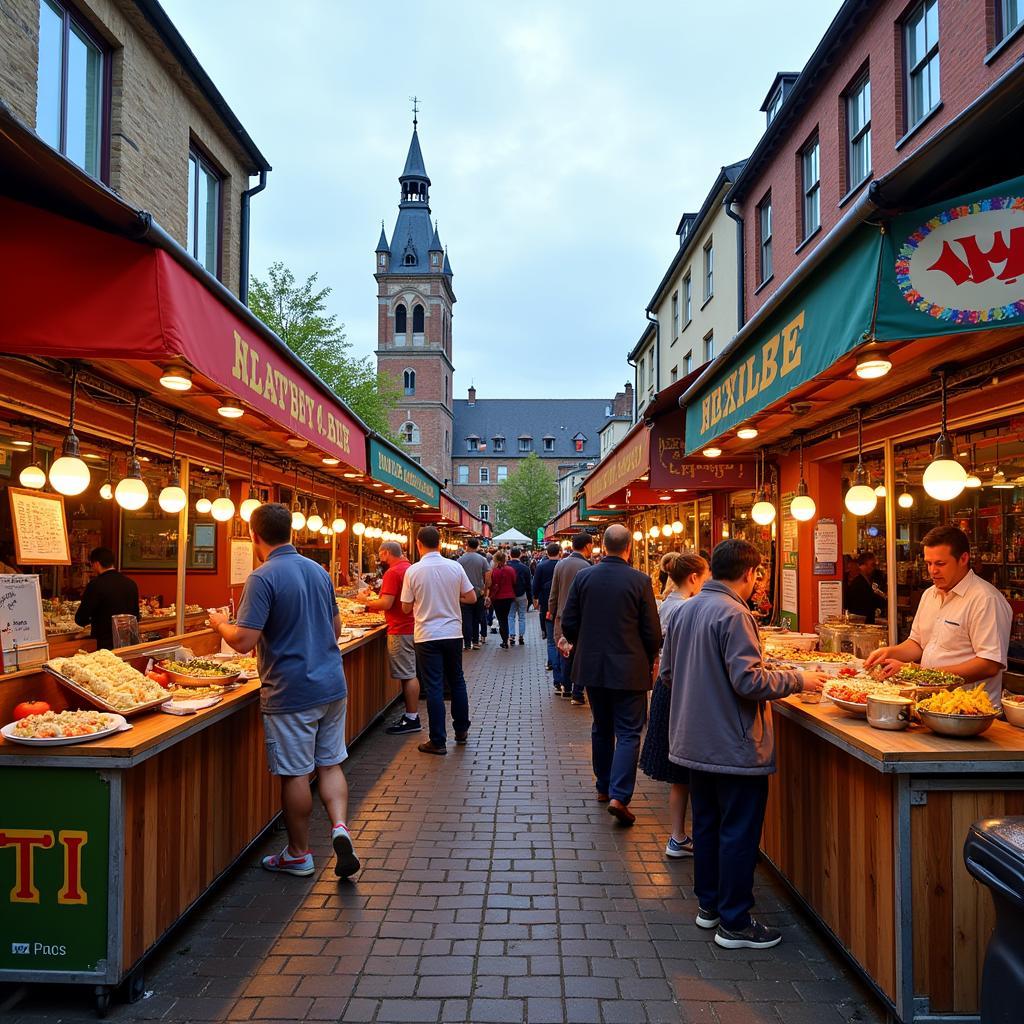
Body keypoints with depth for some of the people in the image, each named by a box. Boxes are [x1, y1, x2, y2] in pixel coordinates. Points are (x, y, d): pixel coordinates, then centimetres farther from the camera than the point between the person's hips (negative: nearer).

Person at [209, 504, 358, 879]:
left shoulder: (263, 578, -15)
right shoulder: (319, 571, 8)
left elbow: (243, 641, -18)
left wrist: (220, 623, 2)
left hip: (290, 692, -6)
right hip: (332, 685, 6)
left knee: (295, 774, 6)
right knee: (330, 764, 16)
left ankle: (298, 854, 20)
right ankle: (340, 828, 0)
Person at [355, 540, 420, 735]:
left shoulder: (393, 572, -16)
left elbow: (386, 603, -21)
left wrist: (366, 600, -4)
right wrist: (374, 605, 20)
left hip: (401, 631, -9)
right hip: (411, 627, 9)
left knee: (407, 675, -5)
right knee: (410, 674, 14)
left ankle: (412, 719, 0)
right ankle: (412, 714, 20)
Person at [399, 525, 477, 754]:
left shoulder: (413, 571, -10)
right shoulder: (455, 567, -4)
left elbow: (406, 608, -4)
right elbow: (472, 598, 2)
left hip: (427, 636, -2)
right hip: (453, 633, 3)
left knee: (434, 688, 3)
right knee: (457, 682, 18)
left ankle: (438, 741, 7)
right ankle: (461, 731, 28)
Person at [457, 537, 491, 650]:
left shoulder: (460, 559, -5)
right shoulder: (482, 559, -3)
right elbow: (488, 576, -5)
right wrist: (486, 591, 7)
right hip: (479, 593, 1)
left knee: (466, 620, 3)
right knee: (477, 619, 12)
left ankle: (467, 644, 2)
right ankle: (476, 642, 14)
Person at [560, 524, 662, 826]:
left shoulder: (583, 577, -4)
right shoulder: (640, 581, -12)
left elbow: (569, 623, -1)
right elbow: (652, 631, -8)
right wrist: (649, 662, 9)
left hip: (592, 666, 4)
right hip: (629, 669, -3)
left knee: (601, 728, 19)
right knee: (628, 733, 3)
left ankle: (603, 787, 30)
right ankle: (619, 796, -7)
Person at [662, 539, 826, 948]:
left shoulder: (683, 611, 5)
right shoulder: (734, 614, -20)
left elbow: (667, 673, 11)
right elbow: (749, 681, -25)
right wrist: (798, 679, -12)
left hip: (695, 742, 8)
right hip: (734, 745, -8)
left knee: (706, 824, 19)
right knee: (739, 833, 5)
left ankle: (709, 904, 32)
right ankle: (734, 923, 15)